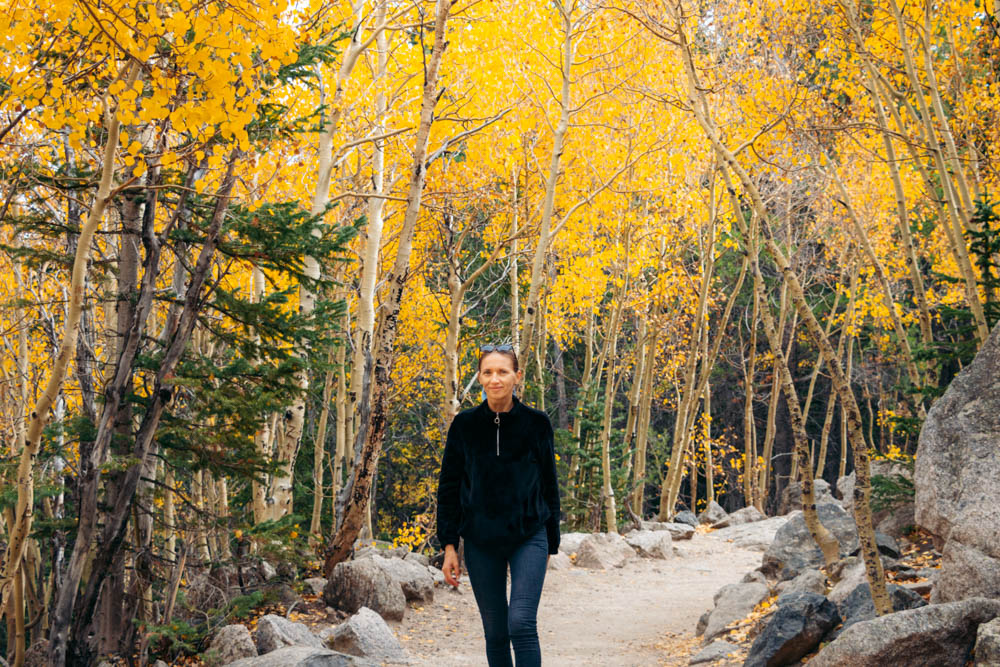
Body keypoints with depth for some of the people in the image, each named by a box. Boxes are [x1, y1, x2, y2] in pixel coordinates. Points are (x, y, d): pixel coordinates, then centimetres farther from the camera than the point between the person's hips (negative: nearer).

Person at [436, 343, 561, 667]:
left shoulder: (536, 424, 0)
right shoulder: (464, 425, 1)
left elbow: (548, 485, 8)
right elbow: (448, 486, 5)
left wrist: (550, 545, 9)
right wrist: (449, 546, 0)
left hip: (528, 537, -2)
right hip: (481, 543, 2)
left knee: (522, 623, -17)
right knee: (495, 632, 7)